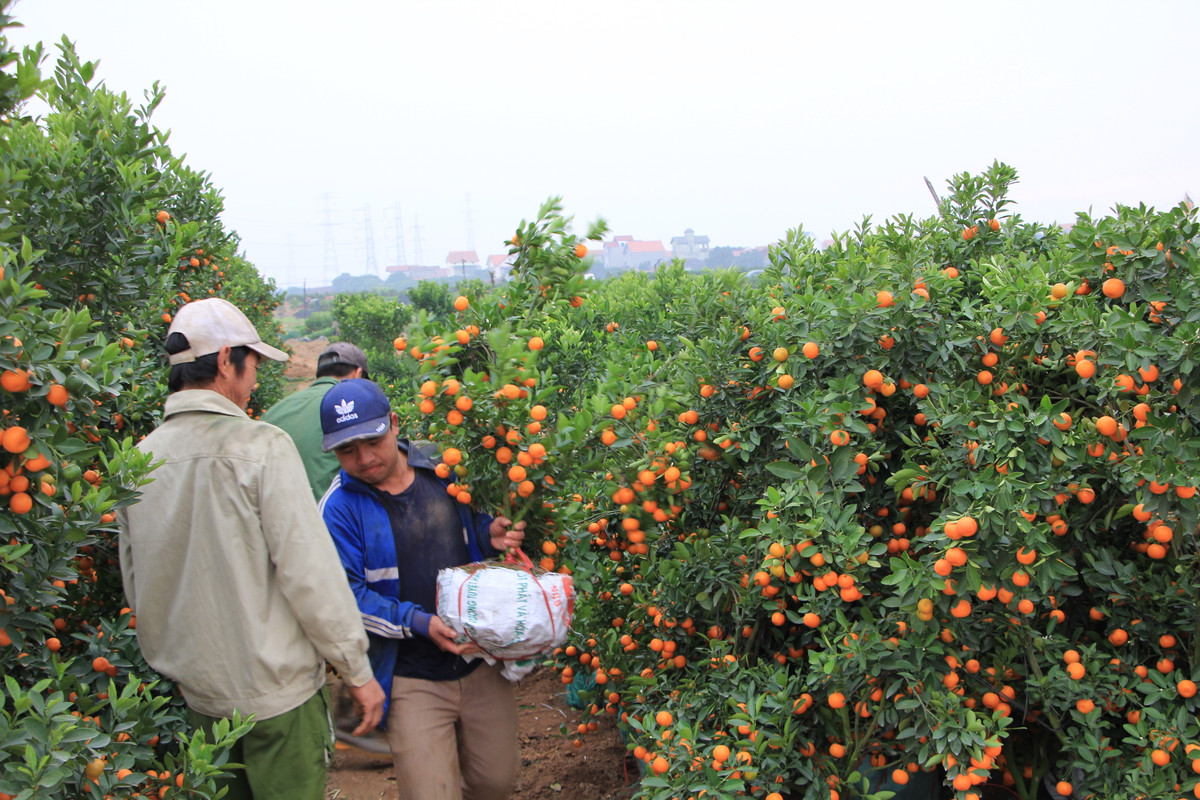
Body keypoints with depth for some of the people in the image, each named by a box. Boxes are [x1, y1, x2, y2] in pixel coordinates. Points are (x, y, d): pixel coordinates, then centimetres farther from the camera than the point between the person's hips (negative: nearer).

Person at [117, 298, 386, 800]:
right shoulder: (260, 445, -17)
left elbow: (136, 586, 9)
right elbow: (309, 571, -19)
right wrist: (358, 670, -9)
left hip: (197, 693, 6)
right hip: (277, 690, -6)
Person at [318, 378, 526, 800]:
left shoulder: (442, 470, 1)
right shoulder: (340, 507, -9)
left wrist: (492, 536, -7)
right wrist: (418, 623, -21)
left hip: (483, 662, 4)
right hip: (413, 681, -3)